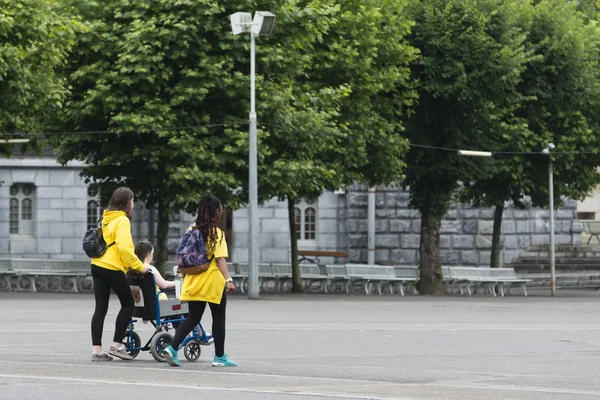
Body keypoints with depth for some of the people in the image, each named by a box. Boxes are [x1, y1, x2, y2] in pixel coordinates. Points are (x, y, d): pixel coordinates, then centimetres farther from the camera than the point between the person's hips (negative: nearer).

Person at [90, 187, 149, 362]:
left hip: (97, 266, 8)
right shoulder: (122, 220, -11)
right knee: (128, 304, 6)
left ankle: (96, 350, 0)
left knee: (100, 308, 5)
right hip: (113, 269, -8)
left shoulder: (107, 219, 15)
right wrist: (139, 266, -12)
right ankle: (117, 345, 3)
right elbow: (124, 248, -20)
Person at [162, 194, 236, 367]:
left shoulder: (192, 229, 7)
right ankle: (220, 357, 15)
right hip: (213, 281, -6)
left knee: (193, 317, 8)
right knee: (218, 318, 9)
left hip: (194, 281, 6)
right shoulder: (216, 233, -12)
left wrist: (184, 272, 26)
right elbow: (220, 259, -20)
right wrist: (228, 280, -24)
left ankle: (172, 348, -10)